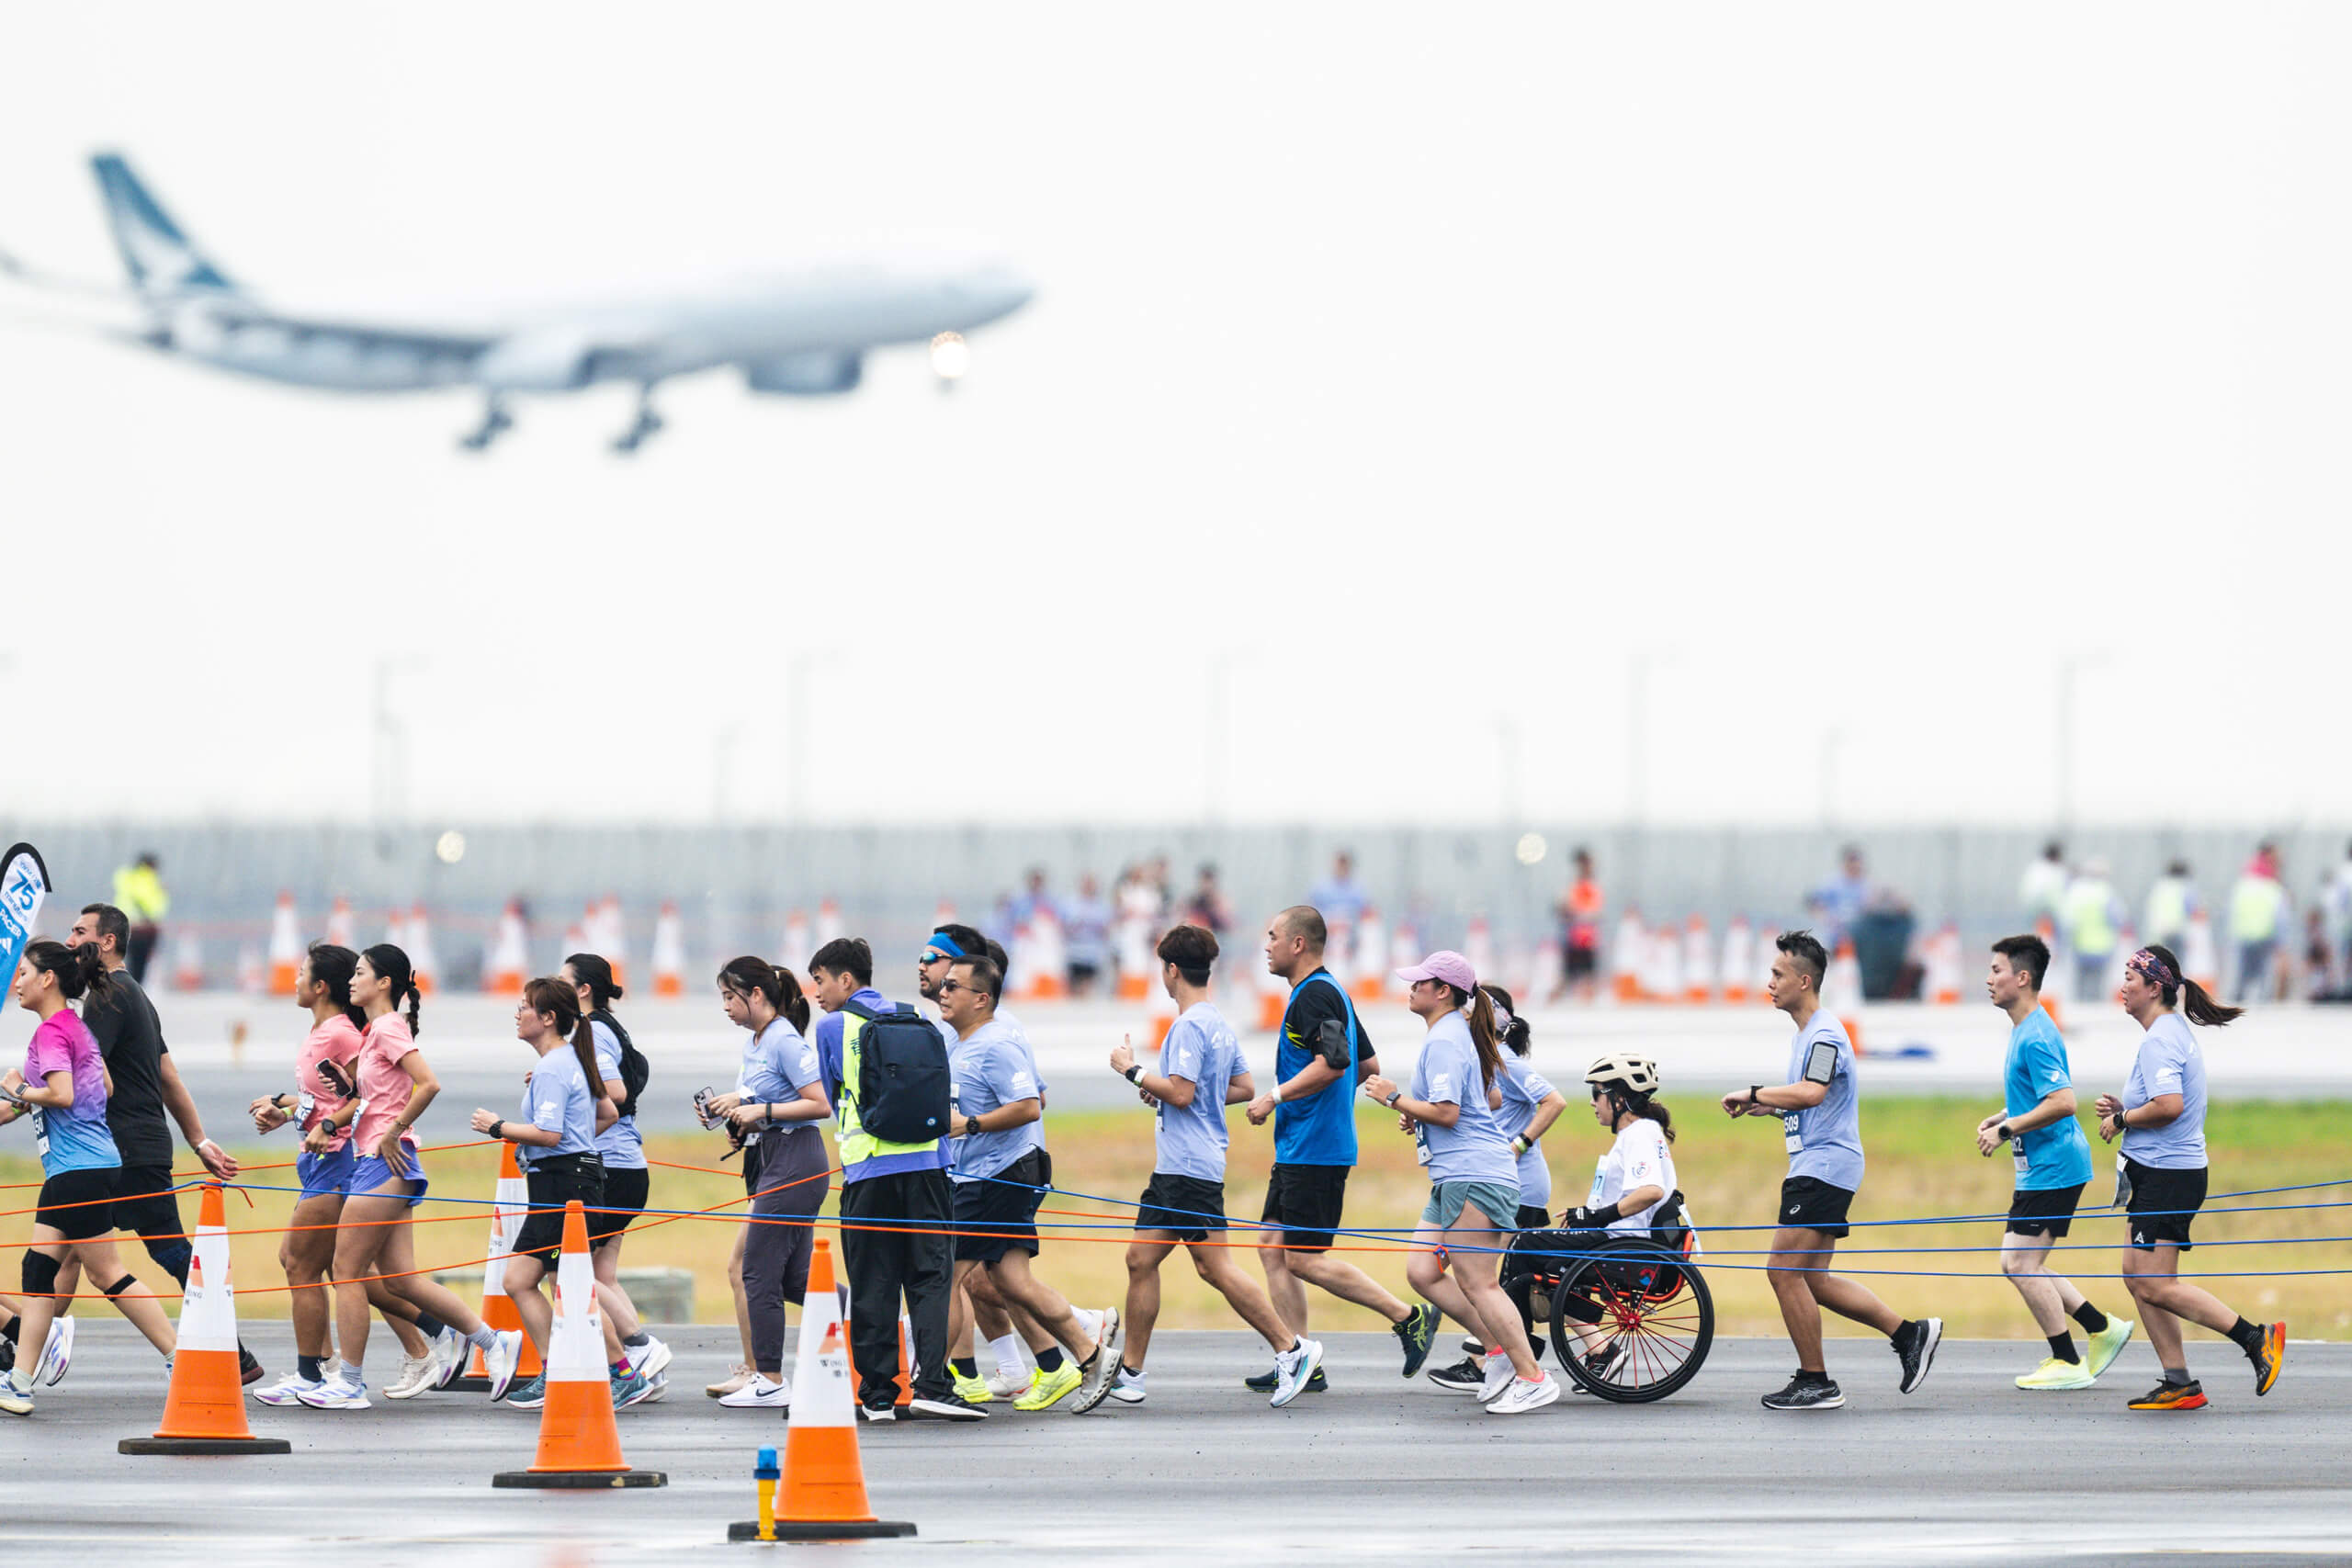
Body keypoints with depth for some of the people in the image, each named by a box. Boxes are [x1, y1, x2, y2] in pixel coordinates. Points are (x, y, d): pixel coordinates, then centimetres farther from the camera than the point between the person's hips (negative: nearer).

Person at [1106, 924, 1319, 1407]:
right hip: (1175, 1166, 10)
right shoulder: (1219, 1025, 15)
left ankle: (1291, 1349, -7)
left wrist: (1133, 1070, -9)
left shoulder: (1190, 1026, -15)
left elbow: (1181, 1094, -22)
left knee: (1215, 1266, -10)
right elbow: (1245, 1088, 20)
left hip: (1189, 1168, -10)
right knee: (1141, 1259, 10)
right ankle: (1130, 1374, 12)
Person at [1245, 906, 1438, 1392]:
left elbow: (1332, 1063, -27)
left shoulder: (1316, 996, -14)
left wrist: (1276, 1097, -21)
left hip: (1315, 1151, -11)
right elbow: (1368, 1065, 24)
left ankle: (1409, 1317, -5)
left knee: (1304, 1258, -9)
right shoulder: (1329, 992, 18)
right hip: (1296, 1150, 11)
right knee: (1273, 1248, 8)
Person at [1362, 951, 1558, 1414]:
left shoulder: (1444, 1041, -14)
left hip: (1472, 1178, -11)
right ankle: (1500, 1350, 10)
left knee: (1477, 1283, -8)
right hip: (1454, 1179, 11)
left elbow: (1446, 1113, -22)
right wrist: (1416, 1114, 21)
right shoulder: (1462, 1034, 19)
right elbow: (1488, 1099, 30)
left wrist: (1394, 1097, -9)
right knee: (1421, 1271, 7)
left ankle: (1532, 1378, -5)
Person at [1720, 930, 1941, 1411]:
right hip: (1816, 1167, 11)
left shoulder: (1825, 1034, -14)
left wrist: (1753, 1093, -22)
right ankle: (1909, 1332, 12)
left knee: (1784, 1270, -10)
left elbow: (1811, 1093, -30)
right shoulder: (1803, 1035, 19)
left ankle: (1815, 1382, -4)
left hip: (1824, 1167, -11)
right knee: (1811, 1279, 9)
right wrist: (1768, 1106, 13)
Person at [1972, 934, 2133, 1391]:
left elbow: (2062, 1102, -27)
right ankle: (2103, 1329, 17)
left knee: (2021, 1264, -6)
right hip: (2042, 1167, 10)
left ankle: (2067, 1364, 0)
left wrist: (2007, 1129, -21)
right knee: (2020, 1264, 13)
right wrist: (2002, 1116, 13)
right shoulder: (2024, 1031, 14)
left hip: (2051, 1167, -10)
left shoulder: (2035, 1037, -19)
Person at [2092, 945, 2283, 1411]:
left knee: (2155, 1285, -11)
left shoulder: (2160, 1040, -17)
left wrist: (2121, 1119, -14)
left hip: (2167, 1175, -11)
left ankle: (2256, 1338, -10)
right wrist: (2123, 1108, 12)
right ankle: (2179, 1384, 12)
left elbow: (2169, 1106, -29)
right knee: (2137, 1277, 11)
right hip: (2164, 1174, 11)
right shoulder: (2175, 1031, 15)